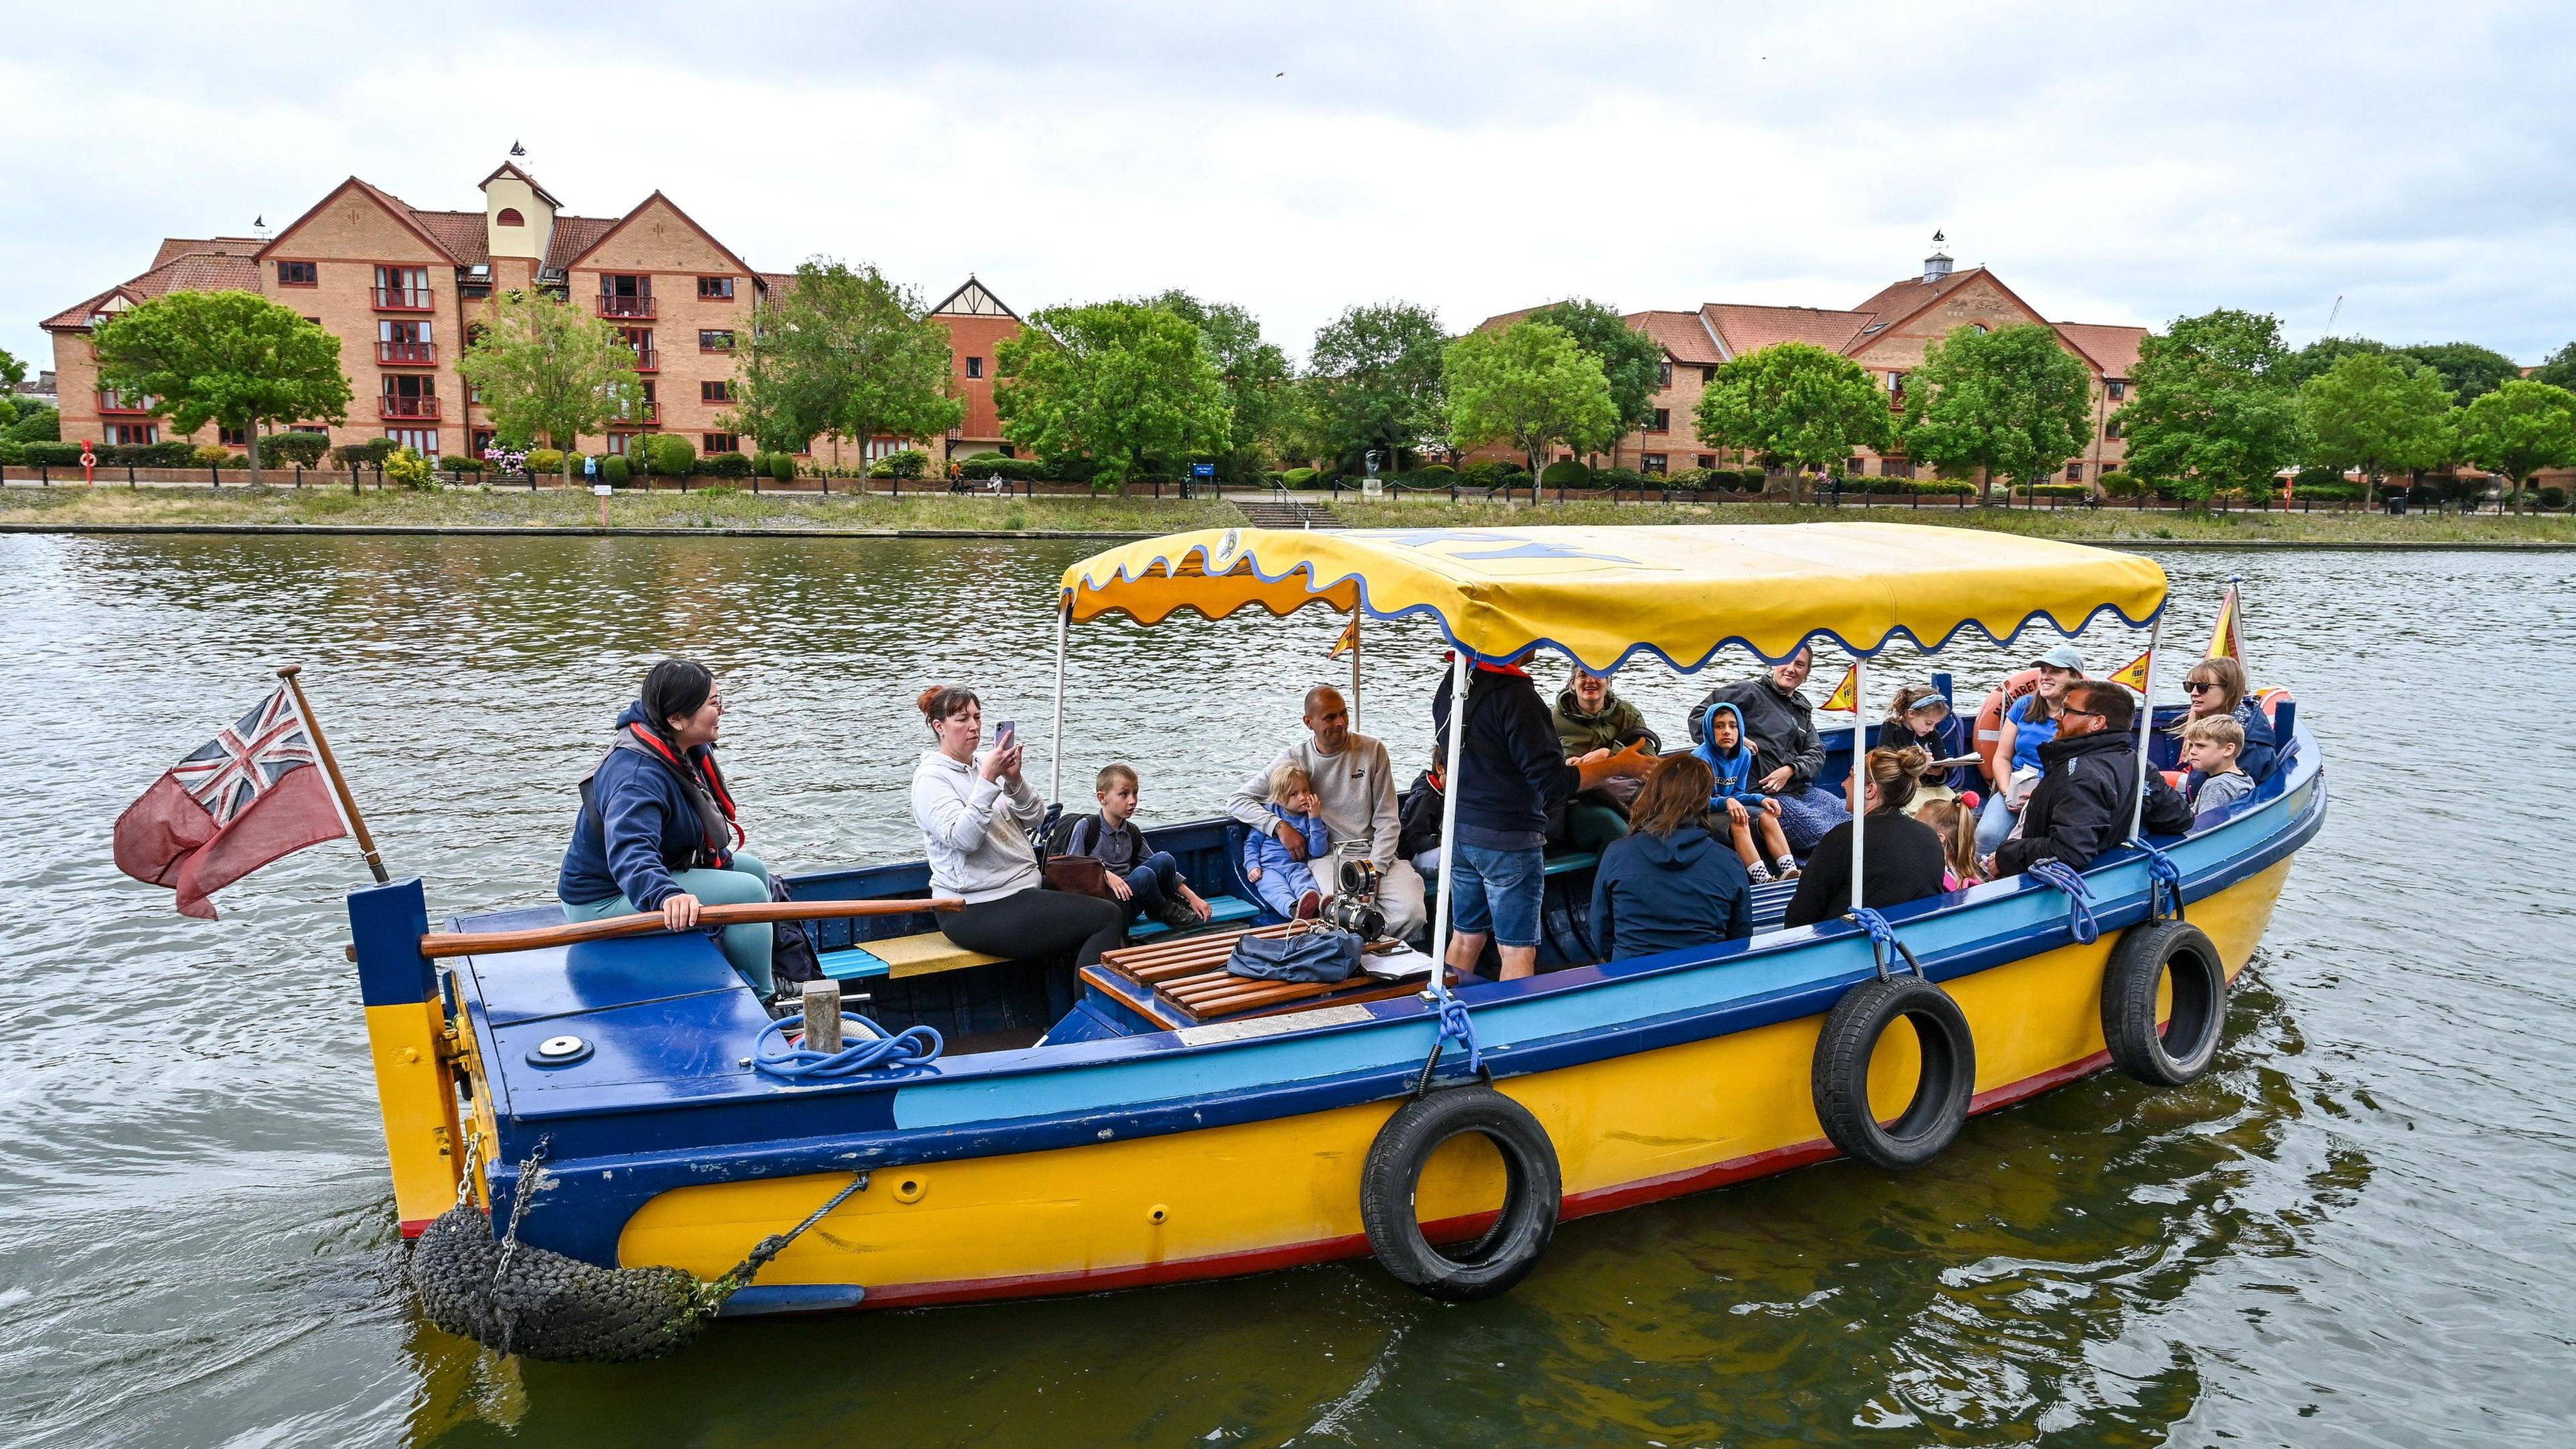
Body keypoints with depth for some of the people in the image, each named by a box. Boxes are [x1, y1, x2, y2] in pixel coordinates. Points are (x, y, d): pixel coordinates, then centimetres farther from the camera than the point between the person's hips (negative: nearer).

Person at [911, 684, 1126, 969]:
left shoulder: (985, 765, 12)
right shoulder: (931, 778, -9)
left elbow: (1035, 818, 5)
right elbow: (963, 838, -24)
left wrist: (1014, 780, -12)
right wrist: (988, 779, -27)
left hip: (1024, 887, 8)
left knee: (1117, 906, 5)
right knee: (1106, 918, -17)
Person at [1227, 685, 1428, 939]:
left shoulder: (1373, 751, 3)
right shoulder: (1294, 759, 2)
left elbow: (1387, 821, 4)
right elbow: (1236, 802, 4)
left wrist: (1374, 870, -10)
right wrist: (1280, 827, -11)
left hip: (1373, 853, 2)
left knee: (1412, 914, -25)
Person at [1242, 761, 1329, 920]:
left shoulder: (1309, 818, 14)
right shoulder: (1268, 813, 13)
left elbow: (1319, 851, 3)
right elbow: (1252, 842, 16)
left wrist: (1315, 819, -3)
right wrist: (1252, 865, -1)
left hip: (1297, 867, 1)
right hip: (1268, 868, -1)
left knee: (1306, 886, -34)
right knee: (1277, 889, -36)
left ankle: (1318, 906, -65)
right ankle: (1294, 908, -66)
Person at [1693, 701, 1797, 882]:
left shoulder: (1744, 755, 2)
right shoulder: (1700, 758, -20)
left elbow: (1737, 794, 8)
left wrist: (1761, 799, -11)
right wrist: (1726, 802, -38)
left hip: (1729, 811, 7)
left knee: (1767, 816, -14)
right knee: (1738, 823, -33)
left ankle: (1790, 871, -24)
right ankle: (1762, 879, -40)